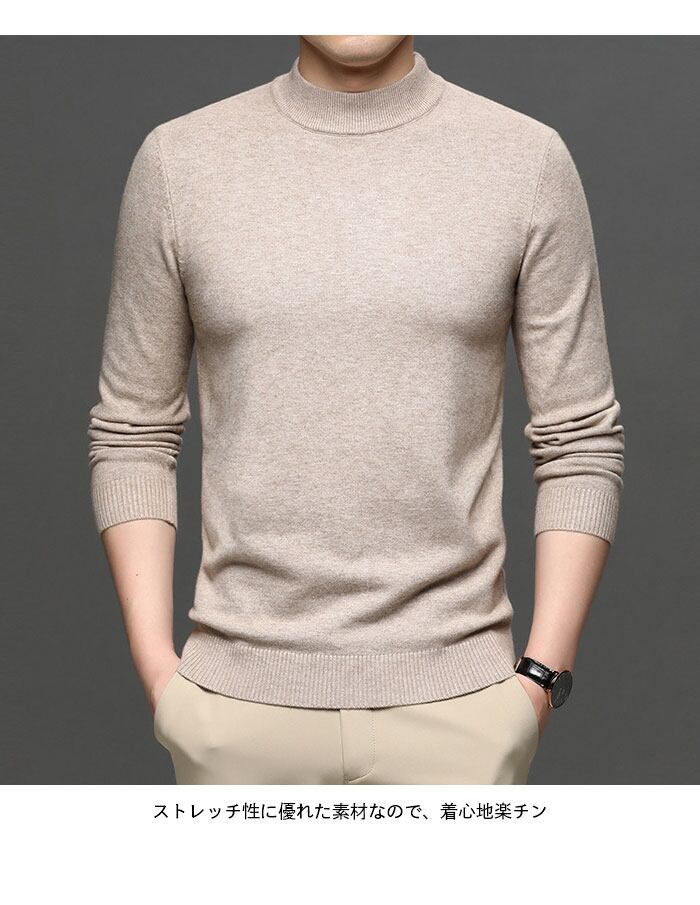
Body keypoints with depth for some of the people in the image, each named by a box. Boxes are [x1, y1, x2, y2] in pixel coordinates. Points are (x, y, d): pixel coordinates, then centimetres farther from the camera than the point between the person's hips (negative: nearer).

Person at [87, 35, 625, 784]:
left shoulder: (529, 159, -1)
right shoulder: (177, 160, 1)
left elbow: (579, 443, 1)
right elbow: (133, 434, 5)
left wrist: (543, 672, -5)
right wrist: (154, 662, -2)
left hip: (455, 700, 0)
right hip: (239, 697, 1)